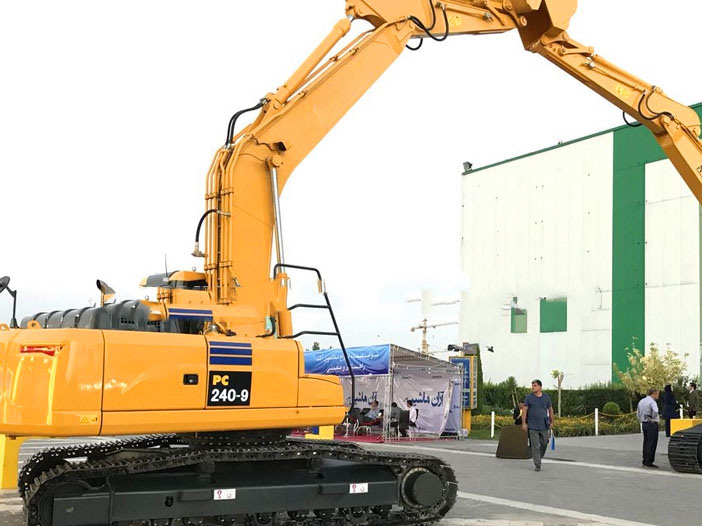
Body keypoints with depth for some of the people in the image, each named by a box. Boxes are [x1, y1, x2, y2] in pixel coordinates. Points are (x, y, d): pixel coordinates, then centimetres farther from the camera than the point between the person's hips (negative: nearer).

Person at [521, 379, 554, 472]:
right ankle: (537, 464, -1)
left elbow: (550, 409, 13)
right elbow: (524, 410, -2)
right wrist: (523, 423, -8)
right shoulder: (529, 397, -1)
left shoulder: (546, 397, 5)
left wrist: (551, 422, 12)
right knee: (535, 446, -4)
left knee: (544, 443, 10)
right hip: (532, 426, -2)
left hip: (544, 426, 2)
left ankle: (539, 457, 34)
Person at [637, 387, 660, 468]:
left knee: (646, 443, 14)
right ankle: (649, 462, -4)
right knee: (652, 444, -4)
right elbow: (655, 412, -32)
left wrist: (642, 420, 16)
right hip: (652, 424, -8)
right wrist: (654, 418, -15)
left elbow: (638, 414, 18)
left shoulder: (641, 401, 13)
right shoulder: (652, 402, -14)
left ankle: (645, 461, 18)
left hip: (644, 424, 8)